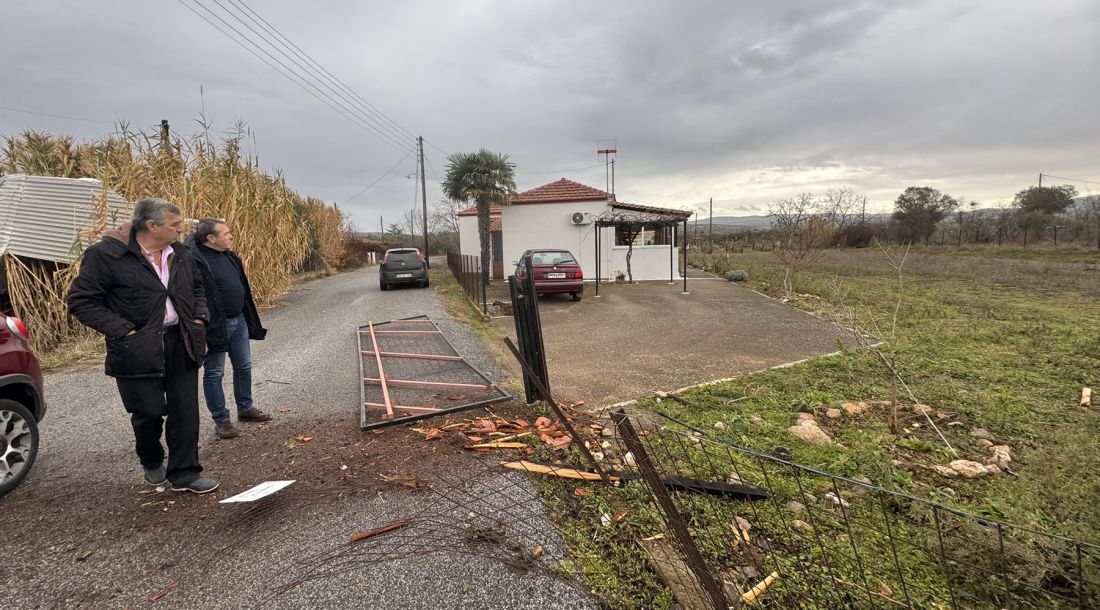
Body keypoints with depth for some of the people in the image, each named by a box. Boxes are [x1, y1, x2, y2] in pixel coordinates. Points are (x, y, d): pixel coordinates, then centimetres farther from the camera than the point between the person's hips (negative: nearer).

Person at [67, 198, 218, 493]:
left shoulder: (181, 254, 6)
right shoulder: (106, 254, -12)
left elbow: (197, 288, 22)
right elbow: (81, 301, -9)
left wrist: (199, 318, 7)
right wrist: (122, 330, -16)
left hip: (182, 343, 5)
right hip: (139, 349, -5)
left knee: (186, 410, 6)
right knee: (149, 411, 6)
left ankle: (184, 473, 18)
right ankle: (152, 463, 35)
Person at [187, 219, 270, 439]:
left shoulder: (230, 256, 8)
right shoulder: (194, 260, -19)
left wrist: (249, 319, 17)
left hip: (239, 322, 8)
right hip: (215, 326, -8)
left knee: (244, 366, 17)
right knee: (214, 374, 6)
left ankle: (245, 408, 33)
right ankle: (221, 419, 17)